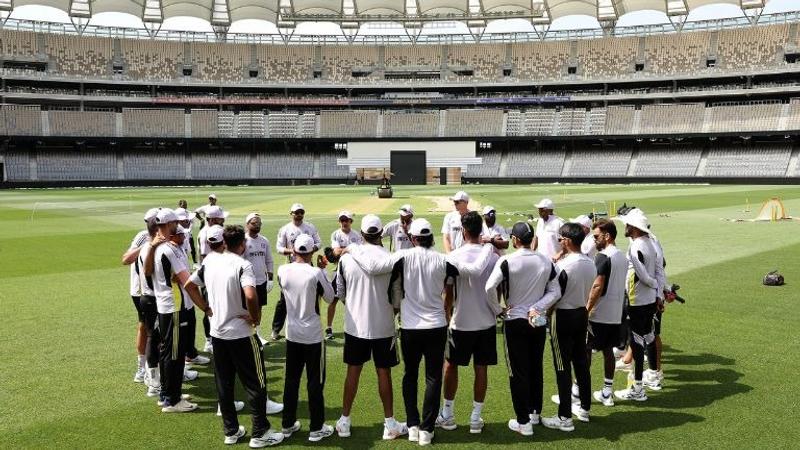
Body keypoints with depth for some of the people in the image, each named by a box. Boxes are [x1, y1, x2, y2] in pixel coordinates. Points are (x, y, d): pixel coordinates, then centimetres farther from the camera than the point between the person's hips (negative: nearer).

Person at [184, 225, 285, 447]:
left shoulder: (209, 261, 2)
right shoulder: (242, 265, -17)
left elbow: (189, 285, 11)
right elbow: (250, 296, -32)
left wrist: (207, 308, 11)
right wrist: (256, 317, -16)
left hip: (217, 332, 6)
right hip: (241, 334, -6)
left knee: (224, 384, 15)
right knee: (256, 384, 6)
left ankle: (231, 431, 24)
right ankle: (260, 433, 12)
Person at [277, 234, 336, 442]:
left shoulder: (282, 271, -7)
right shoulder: (316, 273, -19)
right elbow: (330, 298, -5)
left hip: (292, 334, 4)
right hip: (313, 335, -4)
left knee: (291, 380, 15)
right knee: (315, 382, 7)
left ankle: (288, 425, 25)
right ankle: (316, 428, 15)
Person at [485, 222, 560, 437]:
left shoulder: (507, 261, -15)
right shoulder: (546, 261, -1)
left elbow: (489, 287, -24)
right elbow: (555, 292, -1)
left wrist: (498, 310, -10)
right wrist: (536, 307, -7)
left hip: (514, 321, -4)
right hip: (538, 321, 4)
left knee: (518, 372, 3)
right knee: (535, 368, 18)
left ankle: (523, 422, 8)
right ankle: (535, 412, 31)